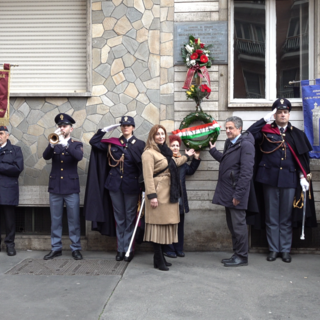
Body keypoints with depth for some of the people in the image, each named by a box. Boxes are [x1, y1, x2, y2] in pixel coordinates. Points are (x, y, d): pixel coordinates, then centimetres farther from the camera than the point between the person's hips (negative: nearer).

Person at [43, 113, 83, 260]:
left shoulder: (76, 144, 4)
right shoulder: (54, 144, 10)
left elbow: (79, 156, -17)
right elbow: (46, 156, -8)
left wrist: (65, 143, -28)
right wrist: (52, 144, -25)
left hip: (71, 188, -2)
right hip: (55, 187, 2)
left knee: (74, 220, 2)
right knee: (55, 220, 8)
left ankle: (76, 248, 11)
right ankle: (56, 248, 18)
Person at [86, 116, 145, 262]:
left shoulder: (140, 144, 1)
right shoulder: (113, 143, 8)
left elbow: (143, 165, -3)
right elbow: (93, 142, 11)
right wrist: (106, 129, 5)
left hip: (131, 185, -2)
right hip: (115, 184, 3)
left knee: (130, 217, 4)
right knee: (119, 217, 9)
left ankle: (128, 249, 12)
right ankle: (120, 249, 17)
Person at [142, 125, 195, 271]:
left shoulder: (164, 151, 18)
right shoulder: (149, 153, -10)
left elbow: (174, 163, 36)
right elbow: (148, 176, -16)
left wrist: (186, 156, 45)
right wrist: (152, 195, -21)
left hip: (169, 193, 9)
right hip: (159, 193, -9)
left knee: (164, 224, 11)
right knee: (158, 224, -4)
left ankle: (159, 257, 20)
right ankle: (158, 260, 4)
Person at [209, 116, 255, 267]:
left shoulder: (245, 145, -15)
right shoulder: (229, 143, 14)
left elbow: (246, 172, -20)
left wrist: (238, 194, -21)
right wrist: (213, 151, 16)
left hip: (236, 192, -9)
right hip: (227, 192, 9)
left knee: (238, 224, -1)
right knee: (232, 225, 15)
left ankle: (242, 257, 11)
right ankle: (236, 254, 27)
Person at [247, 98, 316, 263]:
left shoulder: (297, 134, 9)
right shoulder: (266, 131, 5)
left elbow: (303, 158, 7)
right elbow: (249, 133, -12)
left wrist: (303, 177, -2)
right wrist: (265, 118, -8)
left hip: (289, 180, 1)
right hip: (270, 178, -1)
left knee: (286, 218, 7)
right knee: (271, 217, 7)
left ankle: (285, 250, 18)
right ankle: (273, 249, 18)